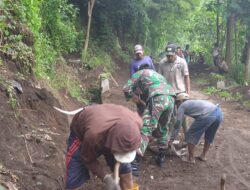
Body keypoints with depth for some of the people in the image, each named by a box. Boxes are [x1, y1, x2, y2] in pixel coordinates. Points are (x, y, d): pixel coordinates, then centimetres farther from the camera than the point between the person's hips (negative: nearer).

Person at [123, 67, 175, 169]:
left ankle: (134, 163, -21)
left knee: (145, 130, -12)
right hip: (171, 98, 6)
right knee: (163, 129, 23)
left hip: (158, 98, -6)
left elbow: (126, 88, 11)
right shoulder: (158, 74, 42)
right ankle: (161, 158, 31)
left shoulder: (140, 73, 23)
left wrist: (134, 97, 29)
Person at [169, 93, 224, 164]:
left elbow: (178, 124, 16)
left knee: (191, 136, 12)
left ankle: (191, 158, 21)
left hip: (207, 115, -8)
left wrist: (172, 139, 23)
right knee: (209, 136, 29)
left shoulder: (182, 106, 19)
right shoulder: (195, 102, 39)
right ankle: (203, 156, 40)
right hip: (219, 112, 8)